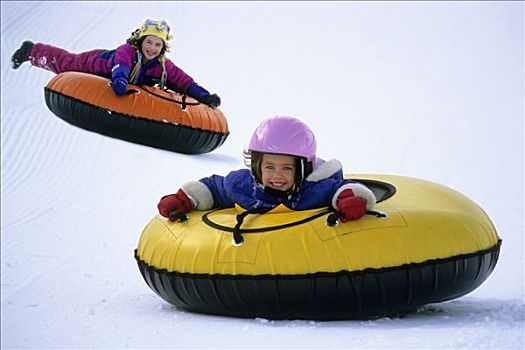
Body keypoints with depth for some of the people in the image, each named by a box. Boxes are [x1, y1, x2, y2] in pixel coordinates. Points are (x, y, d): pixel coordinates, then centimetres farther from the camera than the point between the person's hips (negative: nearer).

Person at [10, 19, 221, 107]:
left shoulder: (163, 66, -27)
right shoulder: (126, 51, -43)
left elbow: (185, 83, -28)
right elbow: (120, 65, -62)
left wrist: (204, 96, -41)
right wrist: (120, 80, -83)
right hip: (96, 63, -4)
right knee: (65, 62, 18)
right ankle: (30, 51, 44)